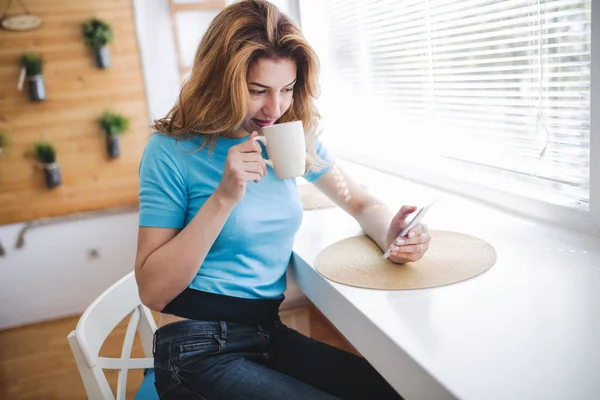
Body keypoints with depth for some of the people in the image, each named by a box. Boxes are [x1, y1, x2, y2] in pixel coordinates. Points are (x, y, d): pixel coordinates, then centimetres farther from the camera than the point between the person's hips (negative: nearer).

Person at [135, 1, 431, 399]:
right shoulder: (173, 151, -12)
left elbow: (362, 203, 12)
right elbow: (152, 290, -15)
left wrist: (391, 232, -11)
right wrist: (224, 198, -25)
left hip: (270, 334, 6)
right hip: (201, 351, -5)